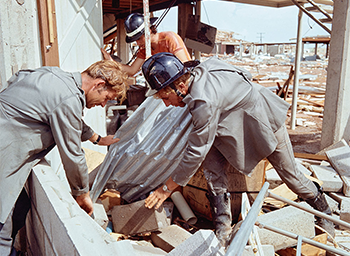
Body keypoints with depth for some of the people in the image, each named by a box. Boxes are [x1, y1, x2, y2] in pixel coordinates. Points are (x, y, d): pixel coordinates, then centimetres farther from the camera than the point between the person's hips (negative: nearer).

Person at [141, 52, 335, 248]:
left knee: (289, 173, 9)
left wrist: (167, 188, -25)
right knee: (212, 162, -13)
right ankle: (223, 232, -6)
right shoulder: (197, 74, -14)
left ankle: (324, 210, 40)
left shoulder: (205, 102, -40)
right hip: (235, 124, 8)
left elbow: (196, 152, -34)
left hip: (266, 120, -7)